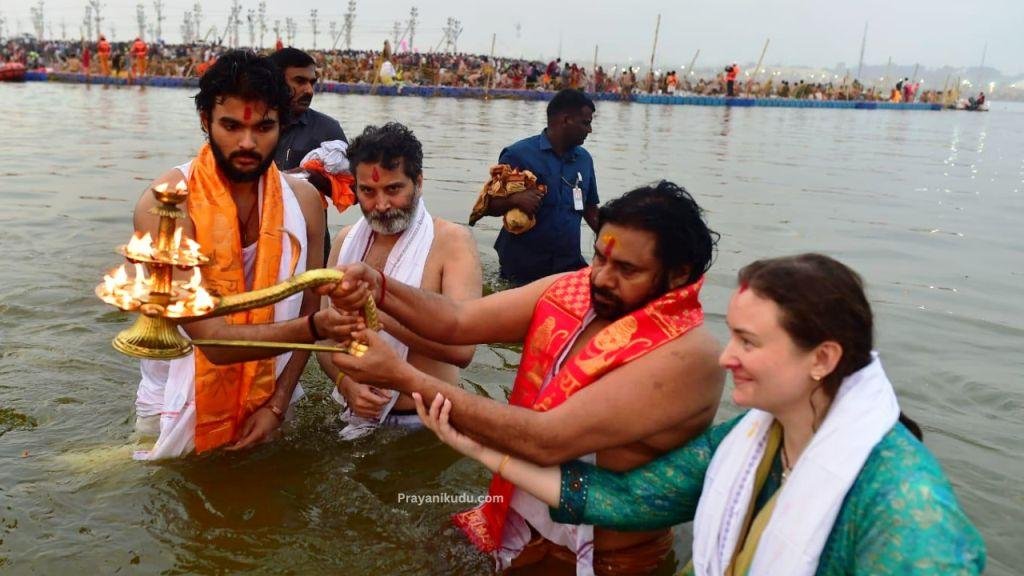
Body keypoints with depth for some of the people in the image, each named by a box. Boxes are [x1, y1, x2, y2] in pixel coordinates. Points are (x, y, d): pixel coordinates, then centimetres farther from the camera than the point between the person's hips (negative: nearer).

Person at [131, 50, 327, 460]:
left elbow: (305, 312, -1)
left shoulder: (303, 201, -9)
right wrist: (316, 327, -41)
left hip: (266, 407, 3)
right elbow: (214, 339, -28)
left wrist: (278, 404, -10)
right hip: (180, 414, -3)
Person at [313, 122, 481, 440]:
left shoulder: (452, 241, -11)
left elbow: (461, 347, -23)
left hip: (427, 425, -4)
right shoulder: (346, 240, 5)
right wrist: (344, 380, -13)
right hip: (357, 419, 4)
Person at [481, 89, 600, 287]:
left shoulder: (584, 158, 8)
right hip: (523, 269, -5)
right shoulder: (519, 154, -9)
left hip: (570, 264, 5)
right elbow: (488, 205, -6)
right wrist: (514, 199, -27)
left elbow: (590, 210, 14)